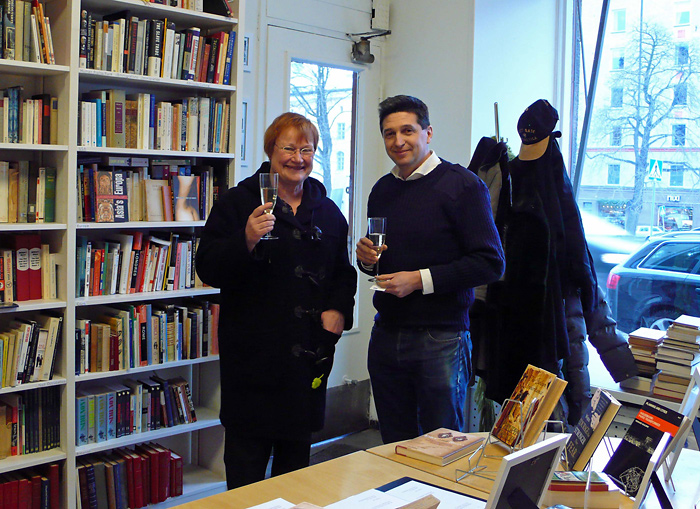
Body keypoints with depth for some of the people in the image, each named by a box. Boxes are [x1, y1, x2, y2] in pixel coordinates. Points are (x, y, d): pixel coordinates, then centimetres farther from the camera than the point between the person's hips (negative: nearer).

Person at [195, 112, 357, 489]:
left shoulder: (328, 212, 12)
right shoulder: (239, 202, -3)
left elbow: (343, 271, 21)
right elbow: (209, 270, -10)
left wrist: (339, 310, 2)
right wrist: (247, 241, -26)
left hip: (310, 354, 5)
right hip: (254, 354, -4)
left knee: (298, 449, 15)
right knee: (247, 461, 1)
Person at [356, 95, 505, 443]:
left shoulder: (461, 185, -7)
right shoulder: (382, 190, 13)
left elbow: (490, 263, -14)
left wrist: (420, 279, -18)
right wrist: (365, 259, 1)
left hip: (441, 339, -6)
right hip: (386, 335, 6)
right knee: (395, 449, 15)